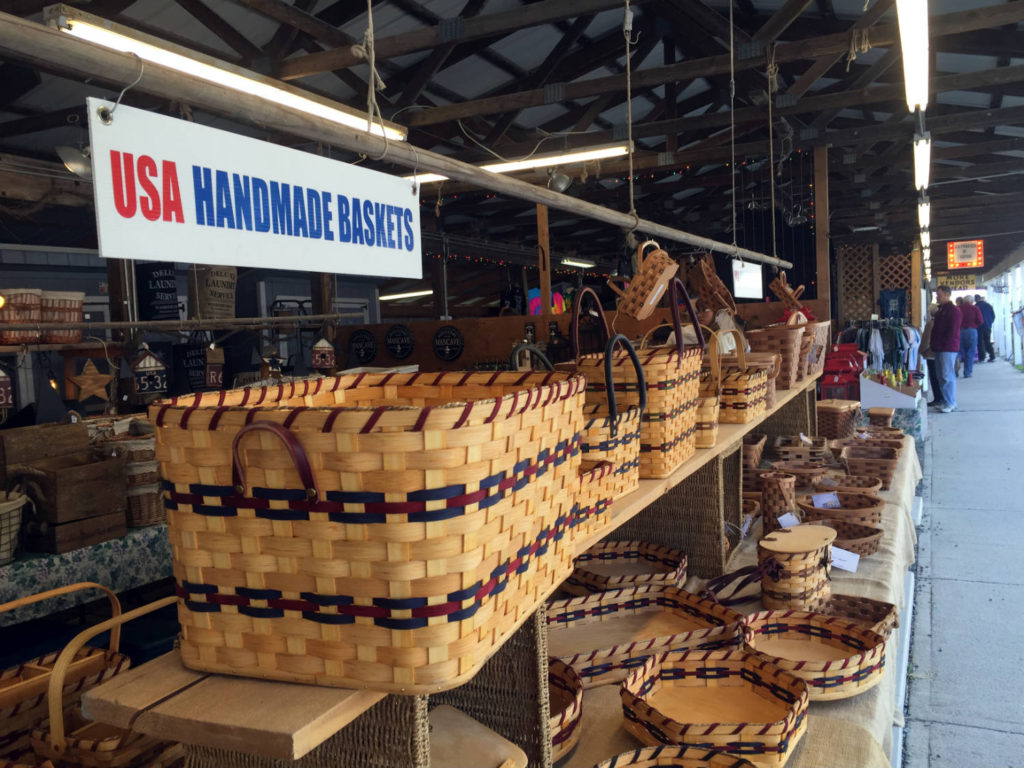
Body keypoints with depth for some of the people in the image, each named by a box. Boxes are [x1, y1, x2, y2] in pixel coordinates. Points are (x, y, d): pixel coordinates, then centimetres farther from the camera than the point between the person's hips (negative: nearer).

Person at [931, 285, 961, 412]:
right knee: (942, 376, 10)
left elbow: (953, 330, -16)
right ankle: (946, 401, 16)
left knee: (947, 376, -9)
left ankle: (950, 403, -5)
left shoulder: (953, 310, -9)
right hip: (939, 348, 9)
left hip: (948, 348, -9)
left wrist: (943, 343, -16)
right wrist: (933, 342, 13)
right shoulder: (941, 309, 19)